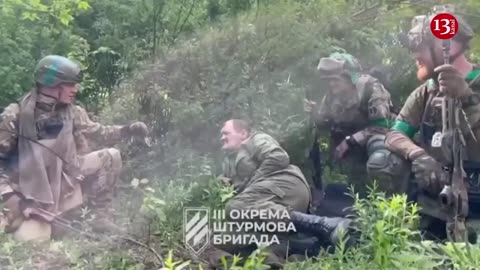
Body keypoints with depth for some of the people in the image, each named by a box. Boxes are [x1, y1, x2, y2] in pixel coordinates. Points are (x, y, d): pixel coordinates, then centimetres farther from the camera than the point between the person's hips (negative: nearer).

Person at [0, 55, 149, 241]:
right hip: (32, 194, -5)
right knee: (30, 241, -23)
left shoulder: (71, 112, -4)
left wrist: (127, 130, -11)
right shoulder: (15, 115, -17)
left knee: (110, 156, -7)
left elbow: (97, 132, 6)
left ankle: (101, 219, 1)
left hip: (64, 180, 5)